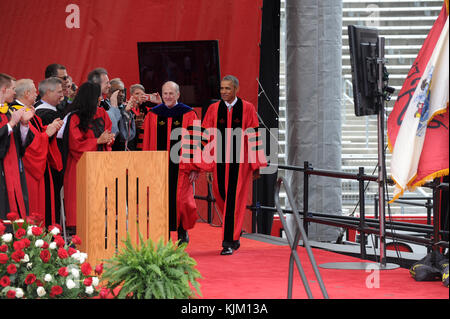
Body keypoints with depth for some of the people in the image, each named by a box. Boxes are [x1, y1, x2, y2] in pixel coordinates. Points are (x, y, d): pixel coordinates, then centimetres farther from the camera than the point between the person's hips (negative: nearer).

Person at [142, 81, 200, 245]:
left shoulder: (188, 114, 0)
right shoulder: (153, 114, 7)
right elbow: (147, 143, 8)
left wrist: (194, 167, -6)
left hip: (181, 165, -2)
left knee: (181, 200, -5)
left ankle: (182, 230, 20)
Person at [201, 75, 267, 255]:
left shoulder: (247, 109, -2)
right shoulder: (213, 110, 4)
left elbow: (254, 137, -2)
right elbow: (208, 139, 3)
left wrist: (256, 165, -4)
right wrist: (208, 167, -1)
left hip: (240, 162, -3)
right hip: (220, 162, 3)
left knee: (234, 200, -7)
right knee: (221, 197, 10)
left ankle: (229, 242, -4)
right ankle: (235, 233, 32)